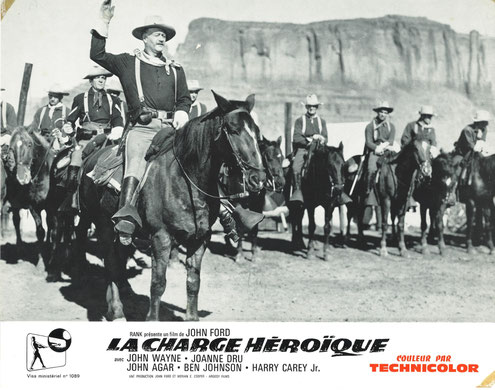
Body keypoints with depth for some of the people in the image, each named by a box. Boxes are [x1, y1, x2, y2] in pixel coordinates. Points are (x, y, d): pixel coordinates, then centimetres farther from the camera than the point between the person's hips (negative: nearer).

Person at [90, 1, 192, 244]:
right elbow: (97, 55, 9)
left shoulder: (175, 69, 27)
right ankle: (127, 215, -44)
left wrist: (181, 114, 5)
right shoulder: (128, 63, 19)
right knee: (136, 160, -28)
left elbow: (185, 99, 27)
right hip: (142, 127, -4)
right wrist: (103, 24, 4)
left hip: (170, 127, 4)